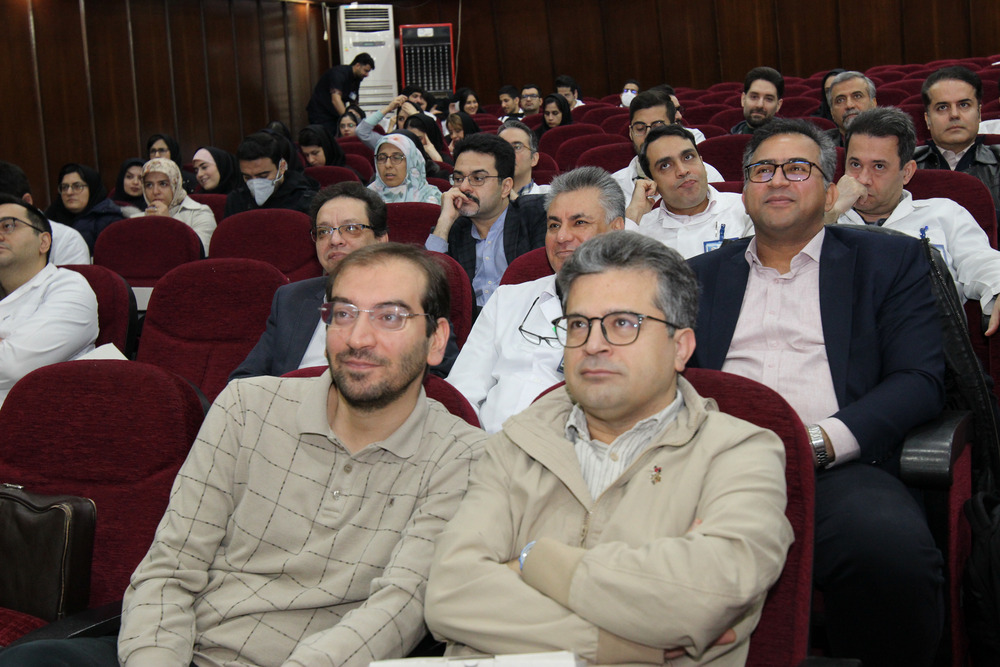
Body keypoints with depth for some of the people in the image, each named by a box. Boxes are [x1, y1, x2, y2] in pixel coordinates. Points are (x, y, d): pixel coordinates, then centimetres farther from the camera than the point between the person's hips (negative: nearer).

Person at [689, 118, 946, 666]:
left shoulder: (890, 261, 17)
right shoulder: (702, 274, 25)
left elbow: (921, 379, 5)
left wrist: (819, 441, -12)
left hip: (837, 470, -1)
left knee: (892, 551, -35)